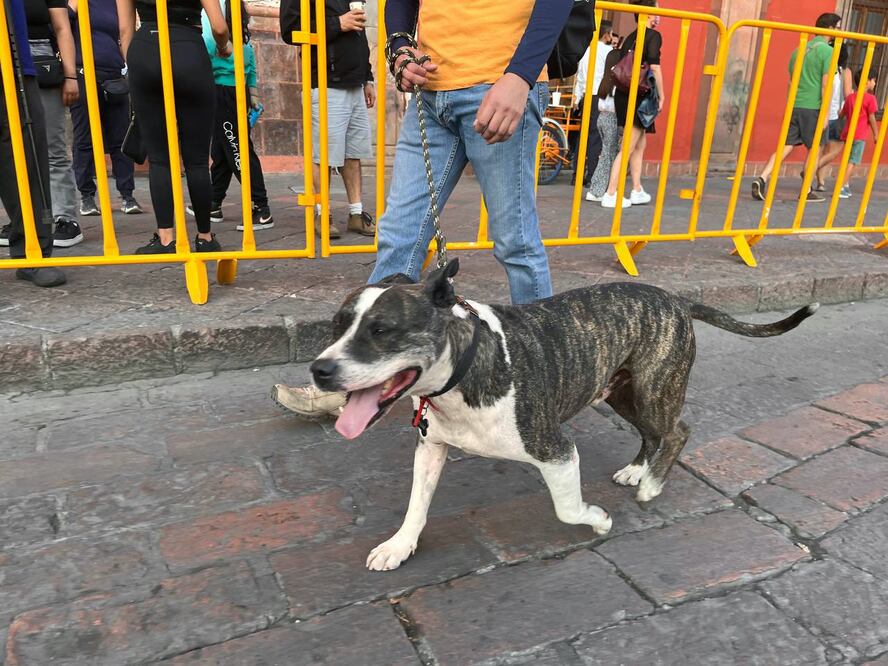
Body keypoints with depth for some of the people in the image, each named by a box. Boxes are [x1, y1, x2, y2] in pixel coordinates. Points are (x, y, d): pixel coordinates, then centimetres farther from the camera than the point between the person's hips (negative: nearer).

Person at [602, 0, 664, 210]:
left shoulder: (630, 38, 16)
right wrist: (661, 96, -8)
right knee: (628, 147, -7)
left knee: (640, 144, 18)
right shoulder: (653, 36, -5)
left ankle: (637, 191, 22)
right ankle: (610, 194, -10)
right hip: (638, 97, -8)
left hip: (623, 95, 8)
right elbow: (654, 67, -13)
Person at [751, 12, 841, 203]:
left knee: (786, 146, 2)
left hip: (794, 106, 5)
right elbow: (826, 84, -11)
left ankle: (762, 179, -15)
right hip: (813, 107, -5)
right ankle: (806, 191, 10)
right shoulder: (828, 51, -5)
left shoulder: (799, 50, 16)